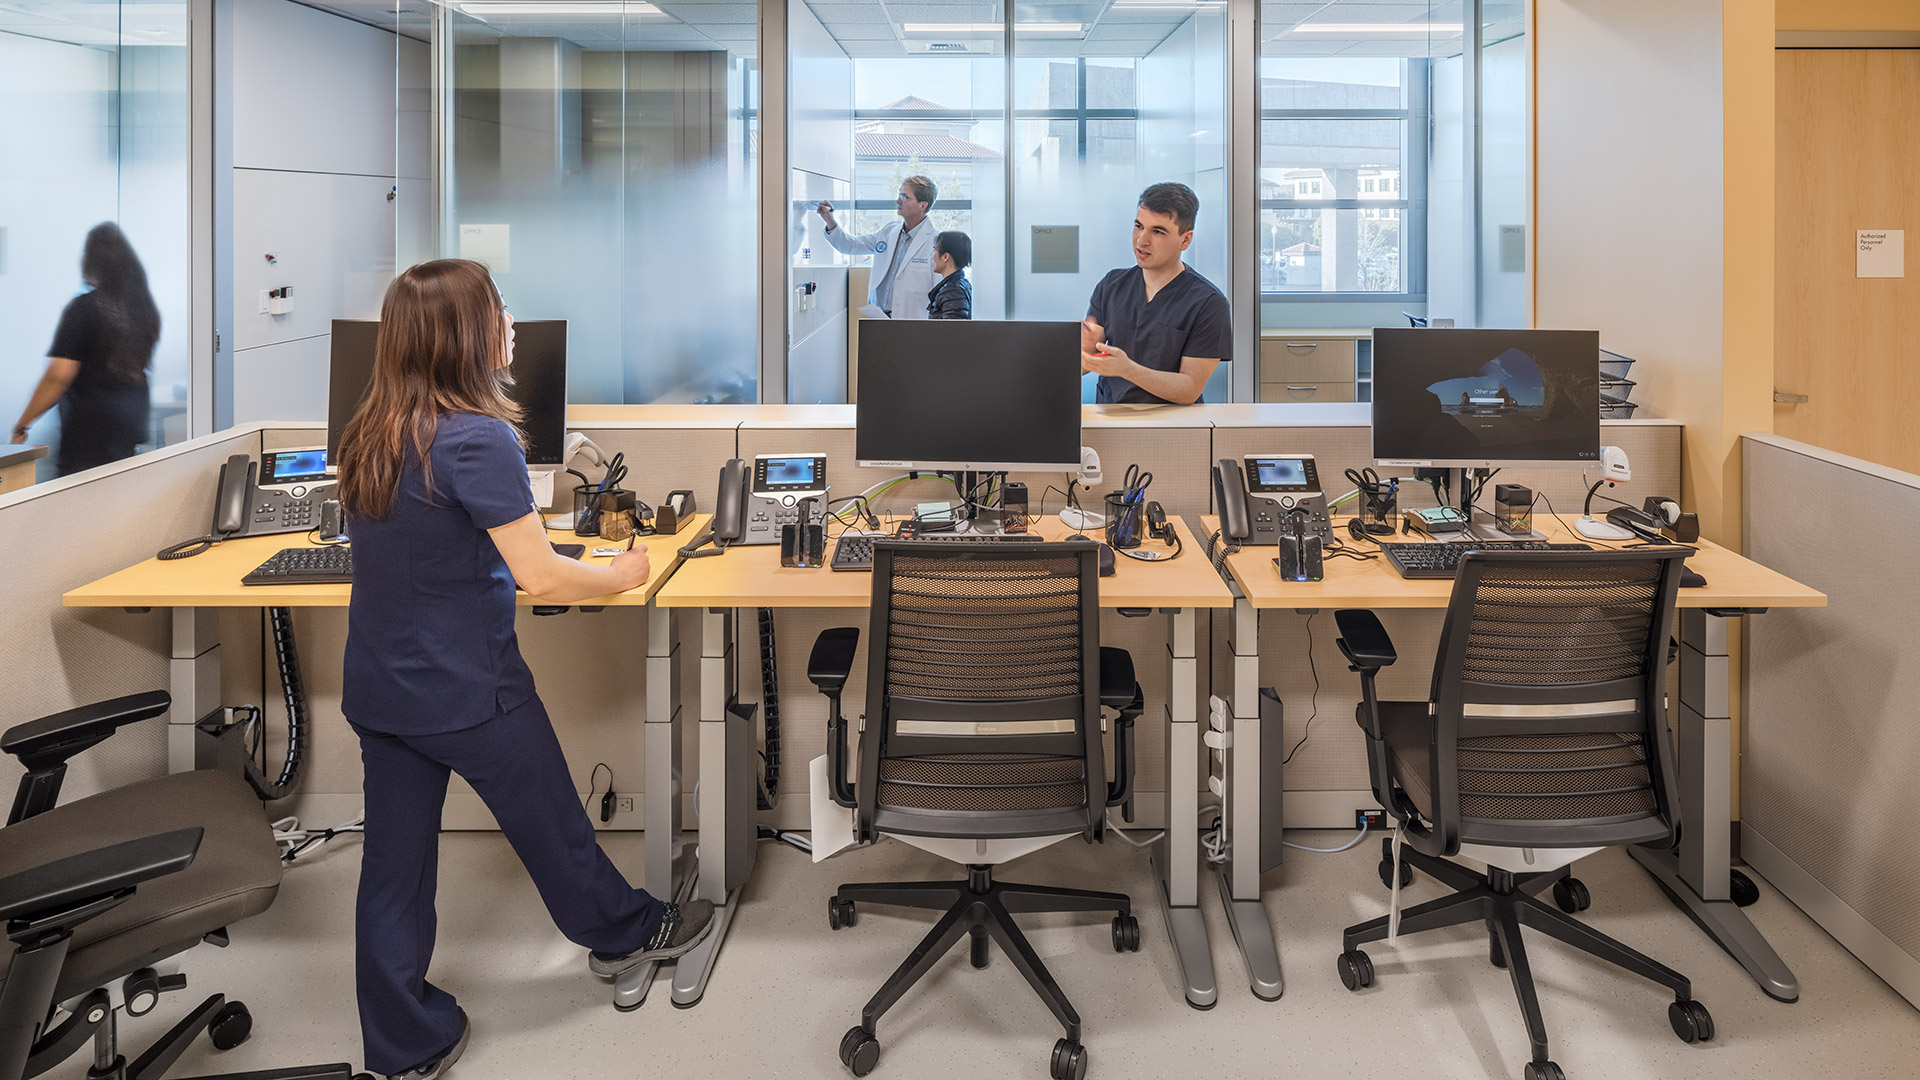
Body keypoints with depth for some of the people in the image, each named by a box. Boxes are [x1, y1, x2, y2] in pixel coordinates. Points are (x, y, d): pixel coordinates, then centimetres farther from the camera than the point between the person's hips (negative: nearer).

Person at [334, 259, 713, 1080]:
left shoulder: (368, 436, 2)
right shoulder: (477, 438, -22)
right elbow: (542, 578, -21)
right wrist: (623, 575, -5)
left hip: (377, 687, 7)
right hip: (466, 689, -7)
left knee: (393, 865, 13)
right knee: (551, 823, 17)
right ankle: (624, 935, 41)